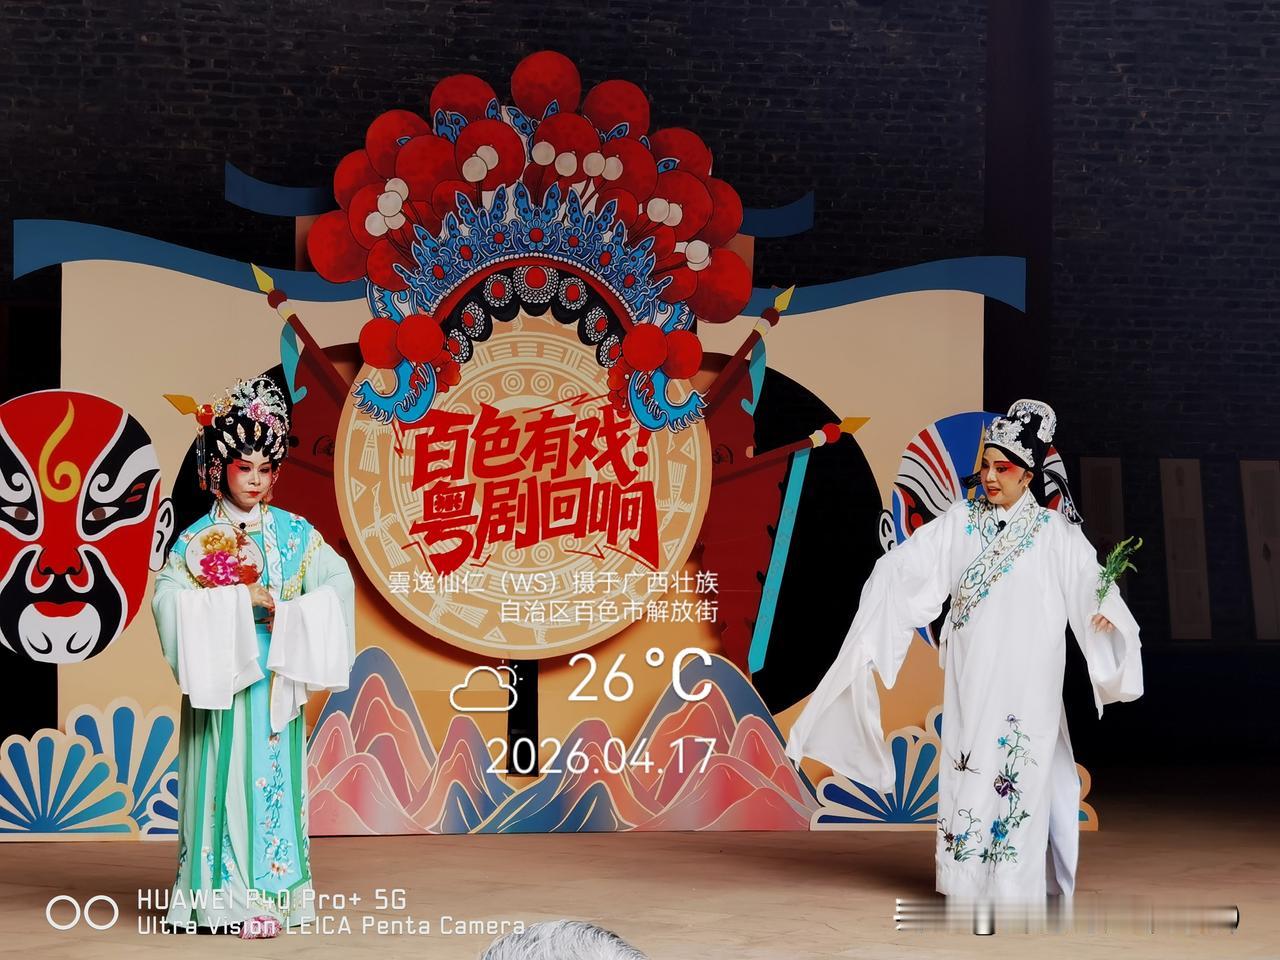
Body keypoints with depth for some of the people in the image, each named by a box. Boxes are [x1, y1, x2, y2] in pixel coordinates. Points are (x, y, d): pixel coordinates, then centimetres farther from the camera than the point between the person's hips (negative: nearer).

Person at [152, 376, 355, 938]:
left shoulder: (294, 533, 6)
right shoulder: (198, 537, 2)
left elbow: (338, 583, 0)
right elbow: (167, 595, -10)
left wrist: (286, 612, -12)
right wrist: (239, 598, -16)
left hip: (274, 679, 1)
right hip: (217, 676, -1)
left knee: (269, 777, -1)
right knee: (221, 778, -1)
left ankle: (266, 896, 0)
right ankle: (217, 894, 4)